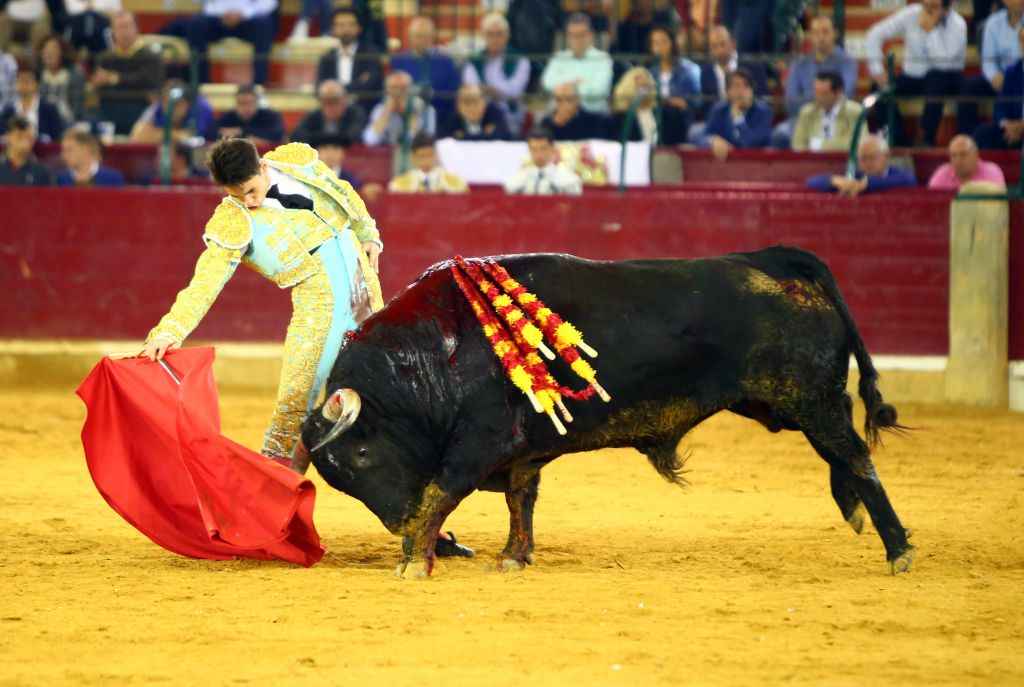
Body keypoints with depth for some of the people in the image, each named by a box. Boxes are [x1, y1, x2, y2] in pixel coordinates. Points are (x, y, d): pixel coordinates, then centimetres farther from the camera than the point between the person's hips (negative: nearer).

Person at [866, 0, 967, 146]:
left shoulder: (957, 25, -13)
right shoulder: (909, 16, -5)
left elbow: (946, 57, -29)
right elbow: (874, 35, -2)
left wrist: (931, 29, -27)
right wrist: (876, 69, -11)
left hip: (945, 77, -3)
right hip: (913, 77, 3)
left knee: (935, 78, -39)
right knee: (880, 89, -23)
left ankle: (927, 139, -33)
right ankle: (901, 142, -19)